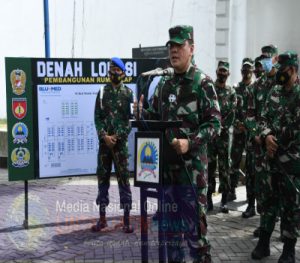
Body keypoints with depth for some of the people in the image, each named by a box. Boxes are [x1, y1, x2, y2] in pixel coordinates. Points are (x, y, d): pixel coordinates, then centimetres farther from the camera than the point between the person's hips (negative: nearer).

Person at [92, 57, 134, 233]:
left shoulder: (128, 93, 1)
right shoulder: (102, 92, 9)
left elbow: (130, 119, -5)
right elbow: (97, 117, 5)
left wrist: (116, 137, -13)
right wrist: (104, 136, -9)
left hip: (120, 142, -3)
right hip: (104, 141, 3)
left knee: (124, 178, -2)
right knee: (102, 178, 7)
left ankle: (127, 220, 4)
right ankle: (102, 218, 17)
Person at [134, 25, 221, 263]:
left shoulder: (202, 83, -7)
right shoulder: (164, 84, 12)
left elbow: (215, 123, -11)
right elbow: (156, 117, 18)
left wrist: (190, 142, -23)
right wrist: (141, 113, -3)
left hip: (192, 164, -6)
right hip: (166, 162, 6)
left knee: (194, 221, -1)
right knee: (170, 220, 15)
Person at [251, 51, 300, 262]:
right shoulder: (274, 92, 10)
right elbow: (264, 118, 11)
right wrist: (266, 135, -7)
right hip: (272, 156, 5)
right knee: (269, 198, 12)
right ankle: (264, 242, 23)